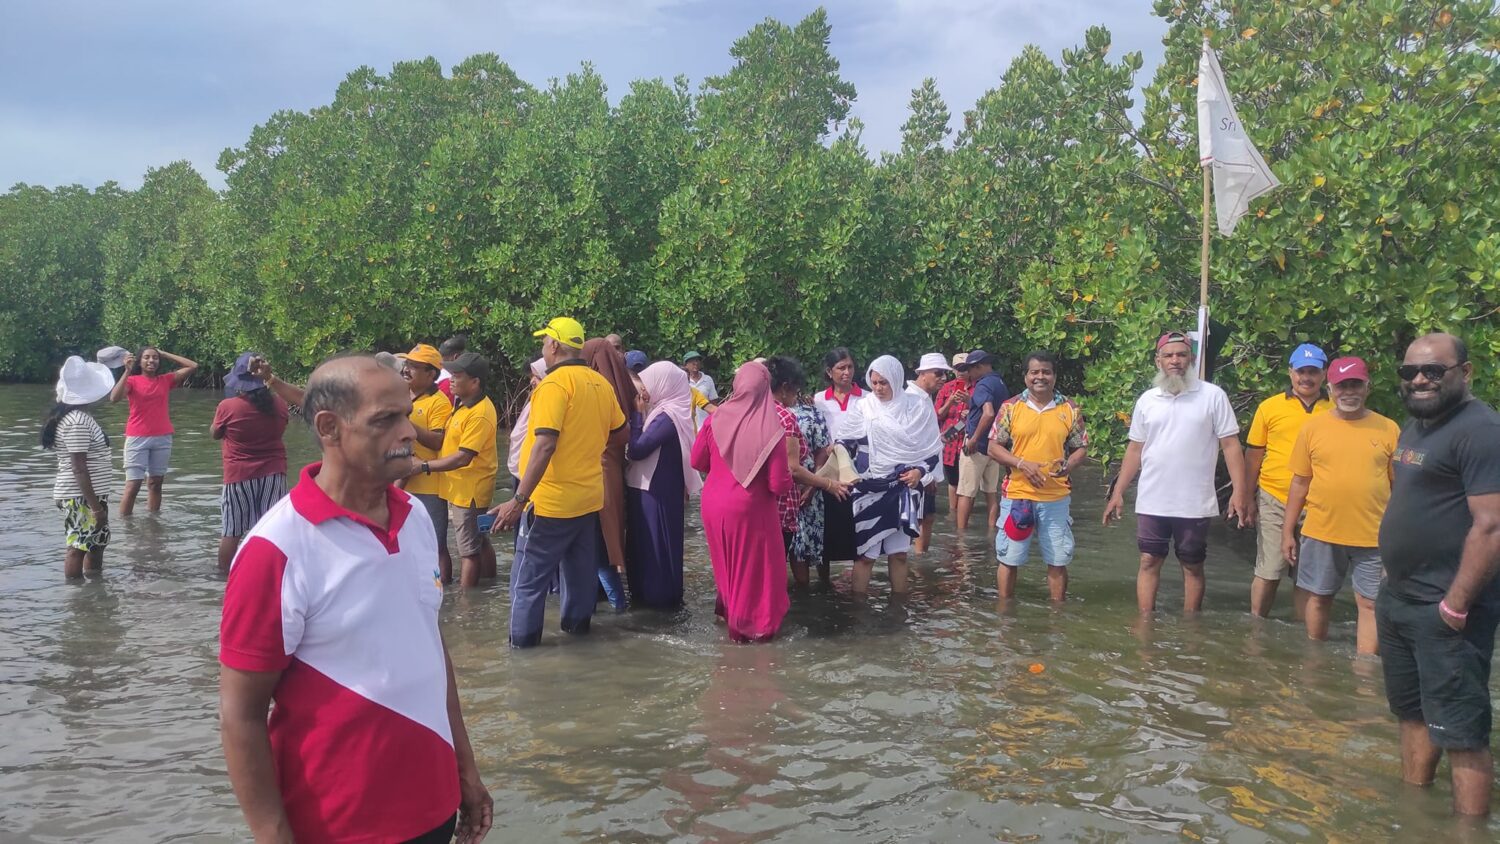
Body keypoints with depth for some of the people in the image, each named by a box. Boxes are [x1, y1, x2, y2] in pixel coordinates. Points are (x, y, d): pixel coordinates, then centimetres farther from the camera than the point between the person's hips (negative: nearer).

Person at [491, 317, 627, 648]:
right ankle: (577, 621, 32)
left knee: (529, 576, 4)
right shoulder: (600, 383, 5)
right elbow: (622, 432, 16)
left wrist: (518, 500, -26)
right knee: (581, 568, 20)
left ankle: (523, 639, 9)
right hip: (589, 496, 7)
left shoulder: (555, 383, -17)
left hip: (553, 499, -7)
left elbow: (545, 445, -25)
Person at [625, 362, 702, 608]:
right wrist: (640, 412, 3)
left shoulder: (667, 417, -21)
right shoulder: (668, 412, 8)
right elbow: (645, 445, 10)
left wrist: (636, 413, -18)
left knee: (653, 542, 2)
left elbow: (636, 450, -23)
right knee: (646, 540, 18)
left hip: (656, 491, -9)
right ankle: (648, 592, 28)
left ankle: (659, 596, 13)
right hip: (660, 487, 9)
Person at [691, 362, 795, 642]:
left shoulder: (716, 419, -11)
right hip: (750, 509, -4)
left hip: (714, 504, 4)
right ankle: (756, 624, 28)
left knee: (726, 564, 26)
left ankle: (729, 612, 43)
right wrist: (789, 476, 5)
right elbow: (779, 485, -17)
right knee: (754, 567, 16)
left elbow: (697, 462, 2)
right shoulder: (771, 430, -19)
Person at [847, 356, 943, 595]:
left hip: (905, 487, 1)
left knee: (898, 553, 8)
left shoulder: (917, 406, -1)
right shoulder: (864, 407, -1)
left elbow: (933, 447, 4)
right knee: (865, 553, -2)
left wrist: (921, 471, -11)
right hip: (871, 487, -1)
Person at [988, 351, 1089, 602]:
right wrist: (1022, 464, -15)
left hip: (1057, 498, 1)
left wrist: (1069, 465, -15)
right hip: (1017, 495, -1)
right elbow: (994, 447, 0)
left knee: (1057, 560, 9)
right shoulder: (1010, 407, -1)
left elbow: (1081, 448, 6)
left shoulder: (1070, 409, 2)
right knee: (1009, 558, 8)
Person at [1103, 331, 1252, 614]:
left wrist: (1240, 491, -13)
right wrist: (1118, 493, 7)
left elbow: (1230, 444, -5)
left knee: (1193, 567, 10)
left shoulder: (1213, 396, -4)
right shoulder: (1147, 400, 6)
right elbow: (1135, 449, 10)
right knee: (1149, 562, 6)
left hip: (1195, 505, -2)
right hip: (1151, 503, 2)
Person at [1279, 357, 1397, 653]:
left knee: (1370, 603, 3)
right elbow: (1300, 482, 5)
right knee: (1317, 598, 13)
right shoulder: (1313, 427, 1)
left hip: (1374, 536, -1)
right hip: (1321, 533, 1)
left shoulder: (1388, 429, 0)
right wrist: (1288, 531, 3)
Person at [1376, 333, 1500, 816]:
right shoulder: (1414, 426, 14)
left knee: (1460, 733, -4)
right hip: (1399, 600, 10)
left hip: (1444, 611, -10)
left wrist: (1456, 604, -22)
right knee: (1411, 712, 19)